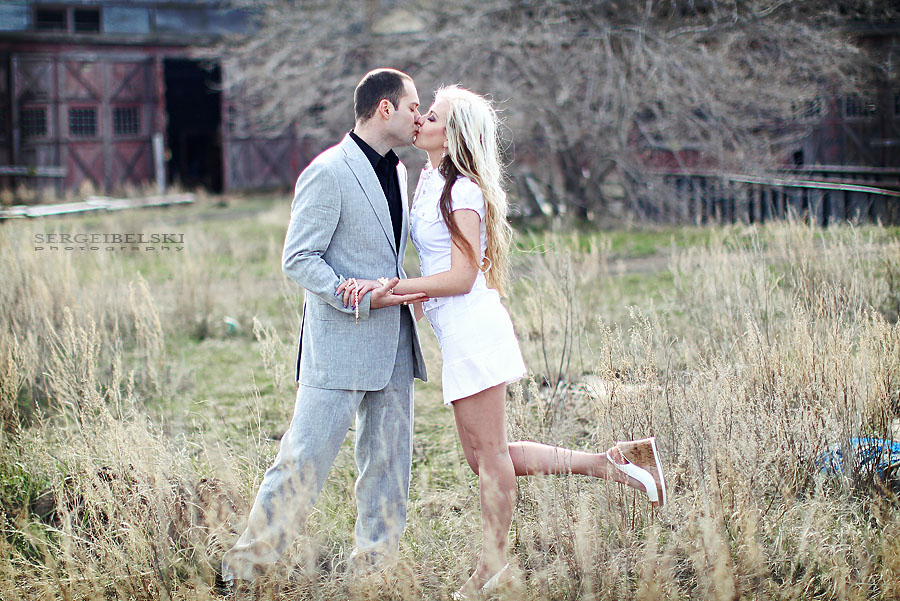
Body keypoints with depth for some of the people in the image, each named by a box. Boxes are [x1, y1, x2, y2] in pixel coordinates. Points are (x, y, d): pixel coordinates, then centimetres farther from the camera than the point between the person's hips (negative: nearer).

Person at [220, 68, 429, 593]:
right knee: (305, 459, -5)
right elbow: (299, 259, -14)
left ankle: (376, 565, 18)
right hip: (340, 346, -8)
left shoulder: (397, 171, 16)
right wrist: (361, 300, -21)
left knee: (390, 462, 9)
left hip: (393, 345, 8)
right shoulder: (328, 173, -12)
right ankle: (246, 567, 6)